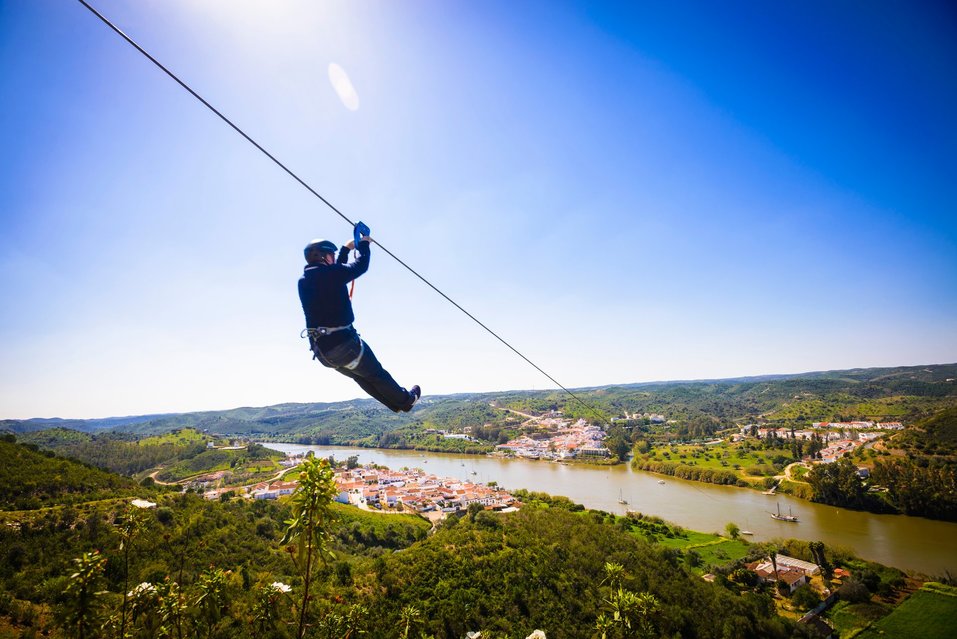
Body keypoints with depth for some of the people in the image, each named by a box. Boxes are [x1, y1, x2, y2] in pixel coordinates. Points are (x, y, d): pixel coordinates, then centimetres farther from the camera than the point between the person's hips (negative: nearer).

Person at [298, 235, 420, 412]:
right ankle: (406, 400, 32)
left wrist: (346, 249, 32)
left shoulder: (304, 281, 9)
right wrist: (364, 244, 11)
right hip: (342, 341, -8)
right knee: (376, 374, 13)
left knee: (361, 376, 23)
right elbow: (361, 265, -6)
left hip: (321, 349, 8)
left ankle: (396, 403, 37)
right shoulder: (329, 274, -15)